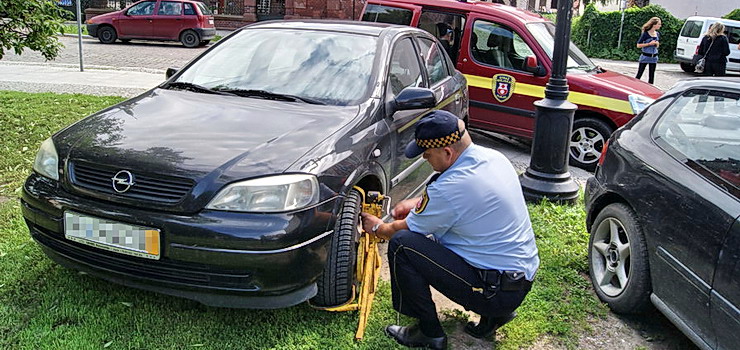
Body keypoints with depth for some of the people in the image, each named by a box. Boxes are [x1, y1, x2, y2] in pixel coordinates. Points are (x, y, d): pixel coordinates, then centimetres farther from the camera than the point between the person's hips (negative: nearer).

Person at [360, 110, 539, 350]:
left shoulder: (449, 188, -24)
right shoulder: (493, 157, 0)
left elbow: (403, 230, -6)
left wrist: (378, 228, 15)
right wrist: (419, 202, 19)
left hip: (497, 291, -9)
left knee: (401, 244, -14)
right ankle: (493, 315, 19)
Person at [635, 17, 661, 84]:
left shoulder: (657, 34, 7)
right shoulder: (646, 34, -11)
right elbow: (638, 45, -12)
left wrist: (657, 44, -4)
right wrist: (649, 44, -17)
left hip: (653, 58, 6)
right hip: (645, 57, -5)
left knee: (651, 76, 7)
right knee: (639, 74, -2)